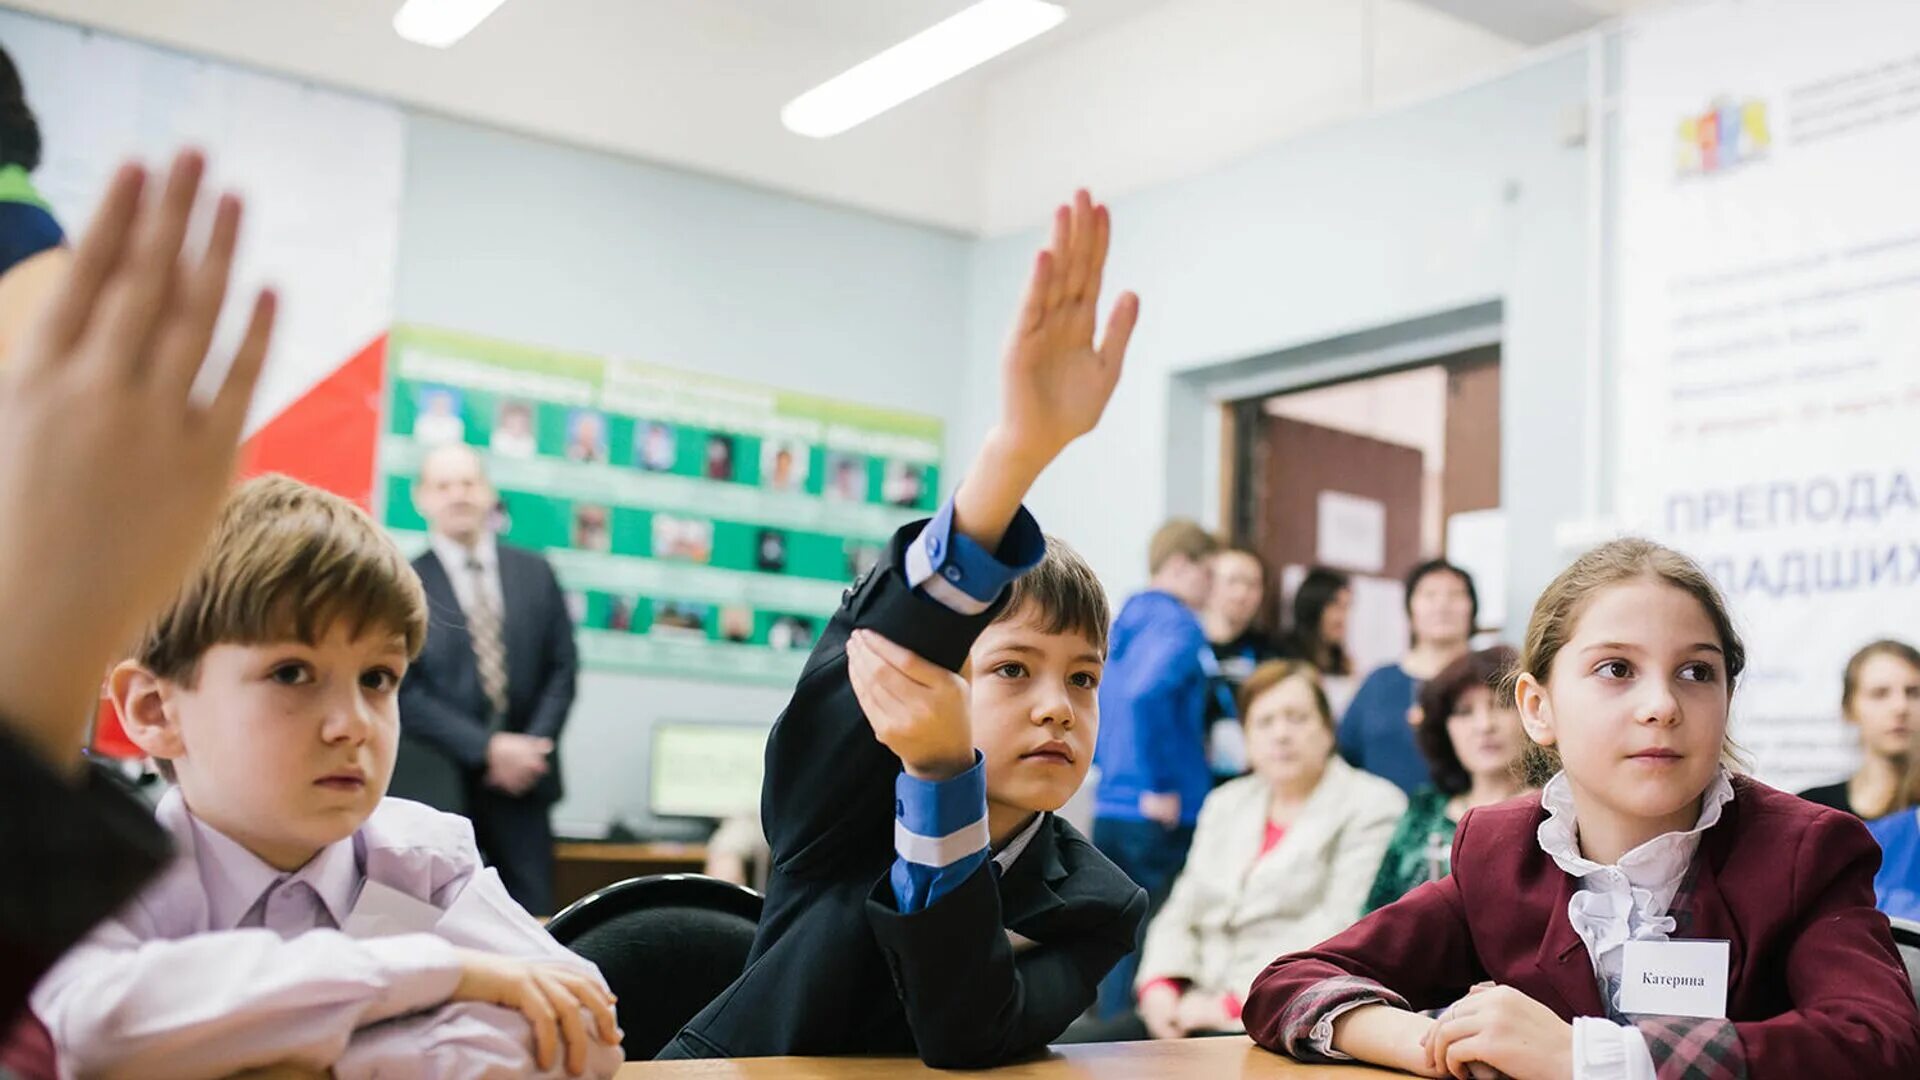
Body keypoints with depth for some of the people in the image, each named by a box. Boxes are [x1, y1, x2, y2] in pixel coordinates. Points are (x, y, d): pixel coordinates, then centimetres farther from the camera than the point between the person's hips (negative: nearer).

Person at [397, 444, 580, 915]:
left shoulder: (536, 574, 9)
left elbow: (563, 669, 8)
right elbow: (406, 692, -8)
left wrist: (534, 746, -6)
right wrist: (488, 750, -13)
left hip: (522, 778, 3)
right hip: (439, 784, -3)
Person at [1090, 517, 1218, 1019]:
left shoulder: (1126, 624, 15)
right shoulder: (1179, 628, -11)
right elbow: (1145, 695, -27)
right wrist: (1159, 787, -20)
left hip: (1109, 808, 8)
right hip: (1162, 820, -8)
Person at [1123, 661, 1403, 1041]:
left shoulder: (1371, 809, 1)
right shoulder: (1226, 804, 22)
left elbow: (1338, 937, -11)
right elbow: (1182, 913, 18)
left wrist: (1233, 1005, -16)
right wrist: (1159, 988, -3)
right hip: (1190, 1008, 7)